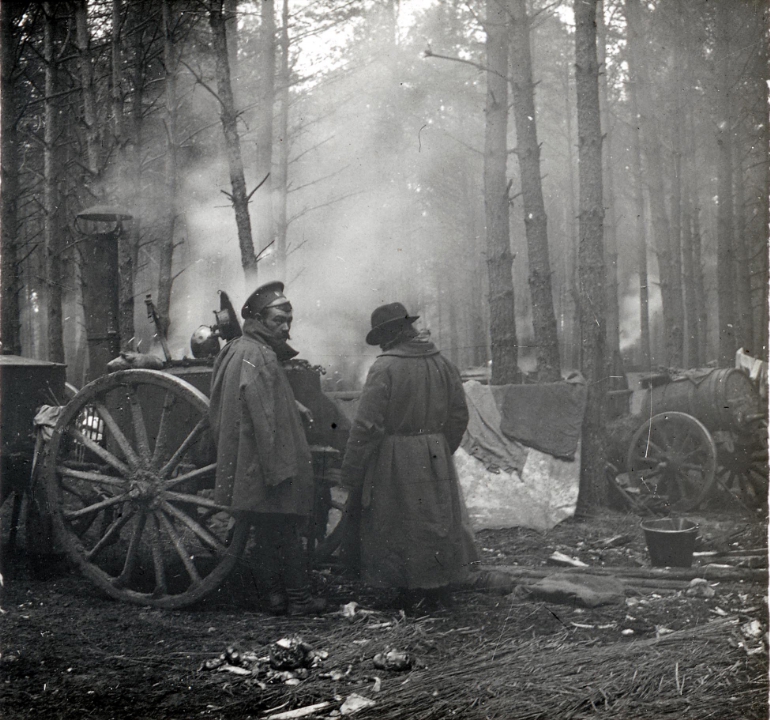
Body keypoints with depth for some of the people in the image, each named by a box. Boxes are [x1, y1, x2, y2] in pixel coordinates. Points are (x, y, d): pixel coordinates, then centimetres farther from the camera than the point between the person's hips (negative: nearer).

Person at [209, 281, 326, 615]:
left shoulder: (238, 351, 17)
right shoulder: (256, 355, -15)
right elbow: (264, 419, -21)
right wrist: (279, 468, -22)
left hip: (249, 471, 10)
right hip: (269, 468, -10)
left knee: (272, 533, 14)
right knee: (287, 534, -2)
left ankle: (278, 594, 19)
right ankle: (299, 598, 4)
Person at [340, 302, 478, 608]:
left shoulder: (385, 368, -14)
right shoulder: (442, 364, 2)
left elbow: (367, 425, -16)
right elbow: (459, 416, 9)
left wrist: (350, 473, -9)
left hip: (394, 460, -5)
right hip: (437, 460, 5)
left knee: (398, 526, 7)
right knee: (439, 521, 16)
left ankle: (410, 592, 13)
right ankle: (440, 590, 24)